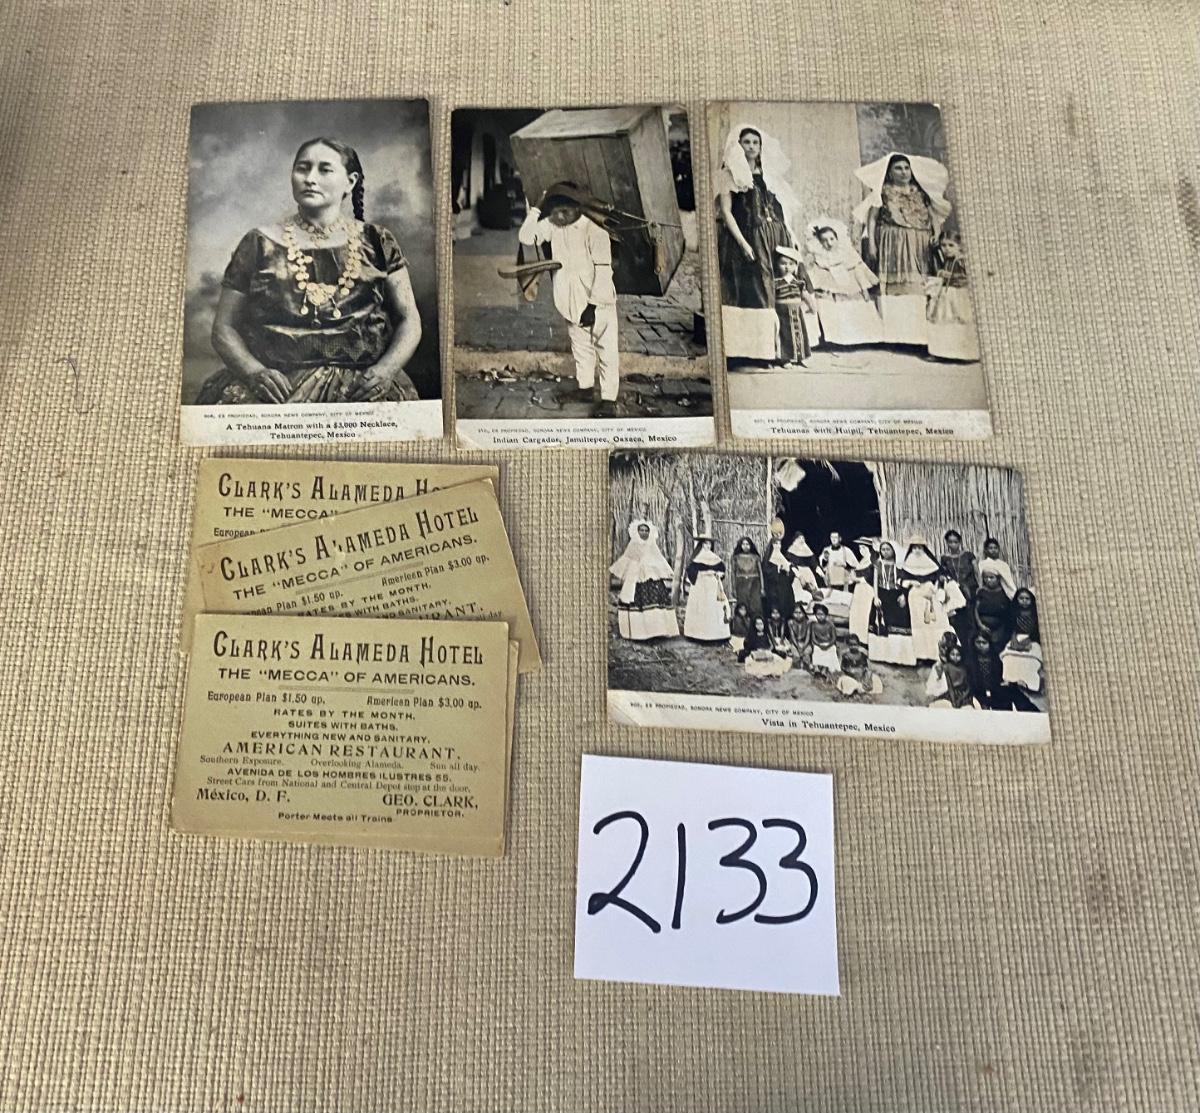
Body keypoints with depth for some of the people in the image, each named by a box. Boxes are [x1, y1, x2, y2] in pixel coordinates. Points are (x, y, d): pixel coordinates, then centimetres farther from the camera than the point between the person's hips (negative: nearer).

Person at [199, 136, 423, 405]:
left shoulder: (376, 243, 12)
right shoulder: (260, 244, 11)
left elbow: (410, 321, 10)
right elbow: (224, 327, 11)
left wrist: (384, 369, -9)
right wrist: (253, 371, -10)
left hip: (361, 387, 0)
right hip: (278, 387, 1)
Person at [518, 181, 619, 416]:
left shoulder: (594, 230, -20)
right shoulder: (552, 225, -3)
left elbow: (603, 269, -22)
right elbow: (526, 237, -3)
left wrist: (593, 305, -23)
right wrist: (537, 209, -13)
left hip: (598, 302, -6)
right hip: (570, 301, 6)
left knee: (606, 350, -1)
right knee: (580, 346, 18)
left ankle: (609, 399, 1)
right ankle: (585, 386, 32)